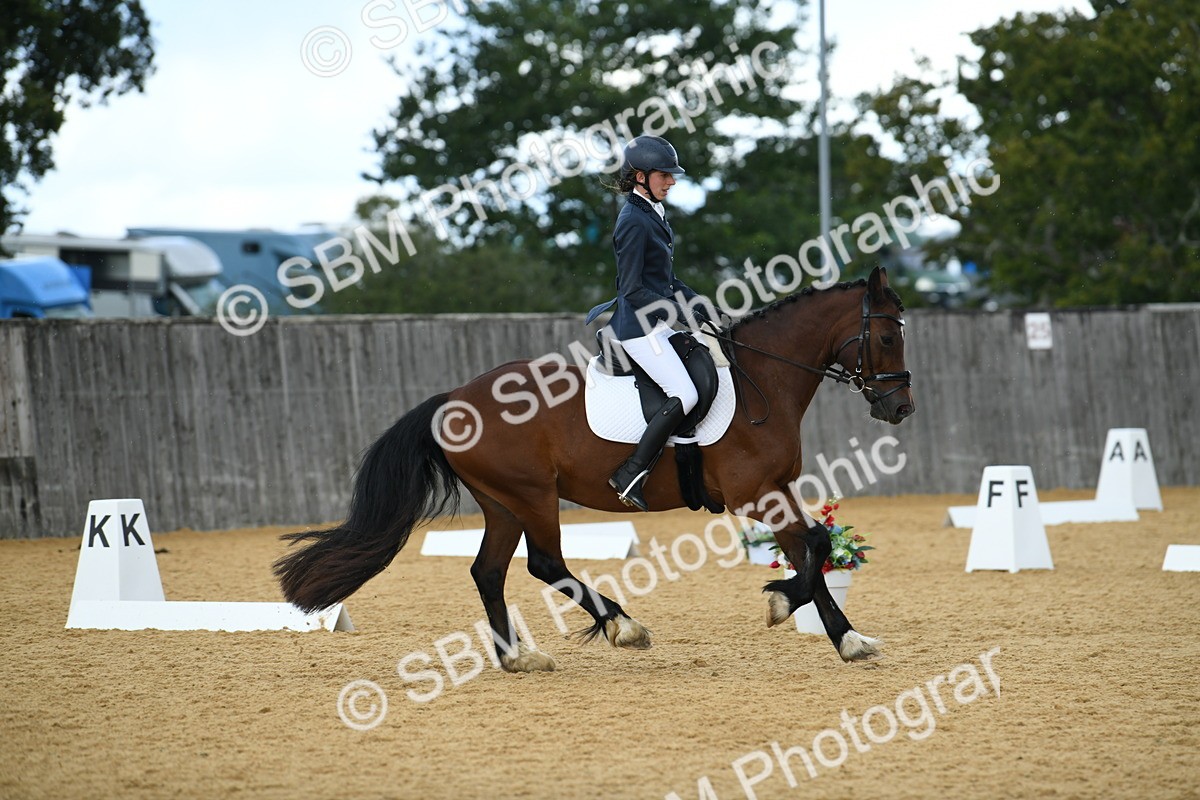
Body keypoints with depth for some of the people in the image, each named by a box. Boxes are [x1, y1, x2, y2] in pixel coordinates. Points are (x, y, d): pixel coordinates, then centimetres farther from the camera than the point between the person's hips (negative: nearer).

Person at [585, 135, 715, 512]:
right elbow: (633, 290, -19)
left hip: (656, 323, 10)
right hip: (639, 327, -10)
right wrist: (681, 311, -21)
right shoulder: (634, 221, -17)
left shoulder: (653, 213, 13)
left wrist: (698, 304, 10)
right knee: (684, 395, -18)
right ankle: (630, 476, -15)